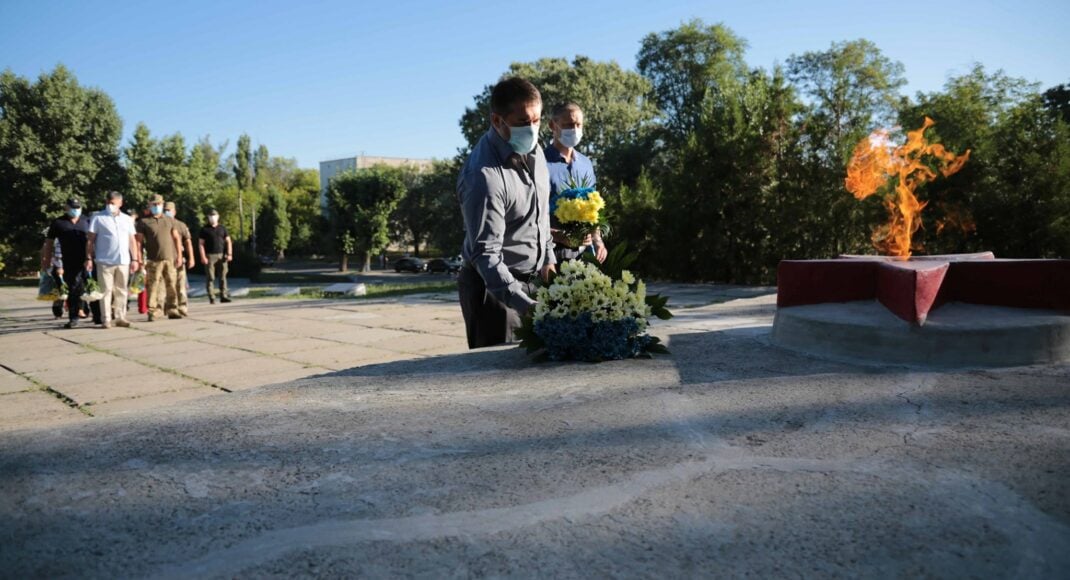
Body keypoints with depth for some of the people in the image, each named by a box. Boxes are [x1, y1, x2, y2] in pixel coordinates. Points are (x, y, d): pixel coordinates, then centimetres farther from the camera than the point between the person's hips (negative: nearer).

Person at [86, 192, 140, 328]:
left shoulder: (127, 219, 12)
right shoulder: (98, 217, 2)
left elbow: (132, 240, 14)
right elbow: (90, 240, 0)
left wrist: (135, 259, 8)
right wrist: (88, 258, -6)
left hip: (123, 261, 3)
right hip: (105, 261, -3)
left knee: (121, 291, 8)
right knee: (106, 290, -2)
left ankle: (120, 317, 15)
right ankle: (106, 319, 2)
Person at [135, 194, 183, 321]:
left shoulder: (169, 220, 14)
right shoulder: (143, 222, 5)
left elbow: (177, 238, 13)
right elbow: (139, 241, 2)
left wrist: (179, 256, 4)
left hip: (170, 258, 3)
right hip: (154, 260, -3)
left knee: (171, 285, 3)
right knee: (153, 286, -5)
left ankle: (172, 310, 9)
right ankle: (152, 312, 0)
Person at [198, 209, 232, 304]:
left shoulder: (222, 228, 14)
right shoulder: (204, 229, 5)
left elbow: (228, 241, 11)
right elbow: (201, 243, 1)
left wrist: (229, 254, -1)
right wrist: (203, 257, -9)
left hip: (222, 255, 3)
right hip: (210, 256, -2)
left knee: (223, 276, 0)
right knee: (210, 278, -3)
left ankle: (223, 296, 3)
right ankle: (211, 298, -1)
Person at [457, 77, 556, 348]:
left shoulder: (533, 149, 1)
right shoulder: (484, 176, -26)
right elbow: (486, 254, -30)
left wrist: (548, 257, 10)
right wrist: (526, 305, -40)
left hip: (532, 281, 8)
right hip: (494, 286, -7)